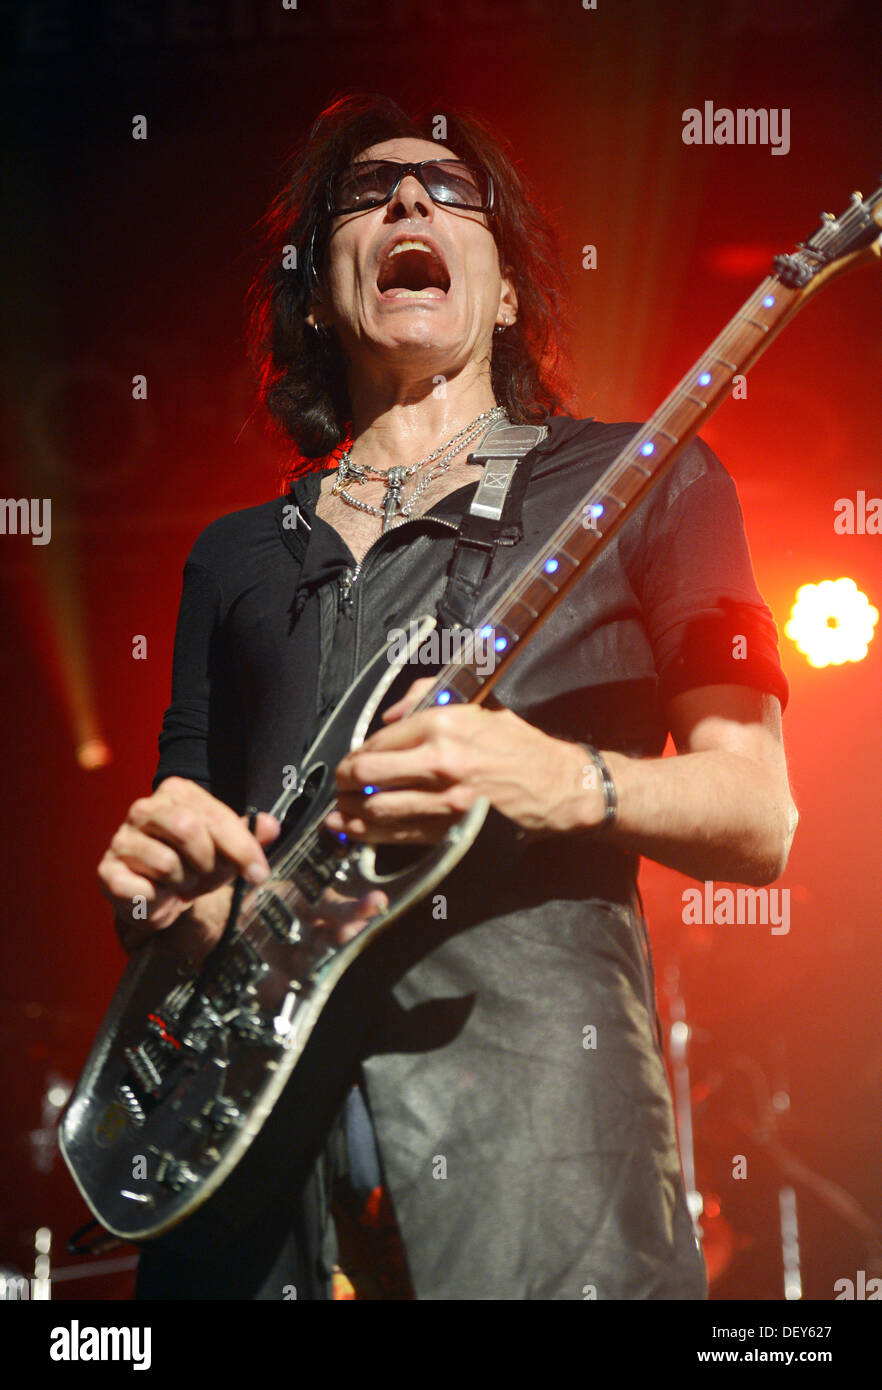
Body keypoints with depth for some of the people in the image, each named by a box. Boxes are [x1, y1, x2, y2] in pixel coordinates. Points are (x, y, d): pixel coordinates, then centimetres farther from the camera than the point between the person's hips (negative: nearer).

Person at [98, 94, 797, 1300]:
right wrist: (161, 894, 0)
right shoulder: (236, 553, 23)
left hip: (527, 1058, -3)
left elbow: (759, 818, 5)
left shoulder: (644, 479, 12)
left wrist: (565, 784, -14)